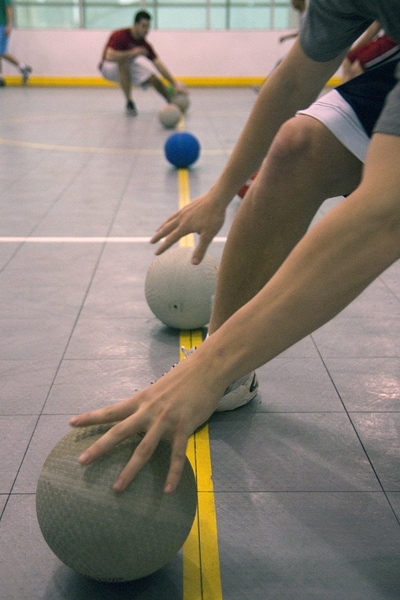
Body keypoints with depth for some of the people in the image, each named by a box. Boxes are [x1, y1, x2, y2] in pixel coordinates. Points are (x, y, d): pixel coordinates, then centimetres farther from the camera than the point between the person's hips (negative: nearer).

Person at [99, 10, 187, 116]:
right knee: (124, 61, -38)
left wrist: (175, 83, -23)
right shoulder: (120, 36, -28)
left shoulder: (144, 44, -13)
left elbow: (158, 64, -15)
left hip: (127, 67, 5)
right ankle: (129, 103, -28)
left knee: (154, 79, -7)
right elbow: (109, 56, -41)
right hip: (109, 67, -5)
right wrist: (132, 53, -39)